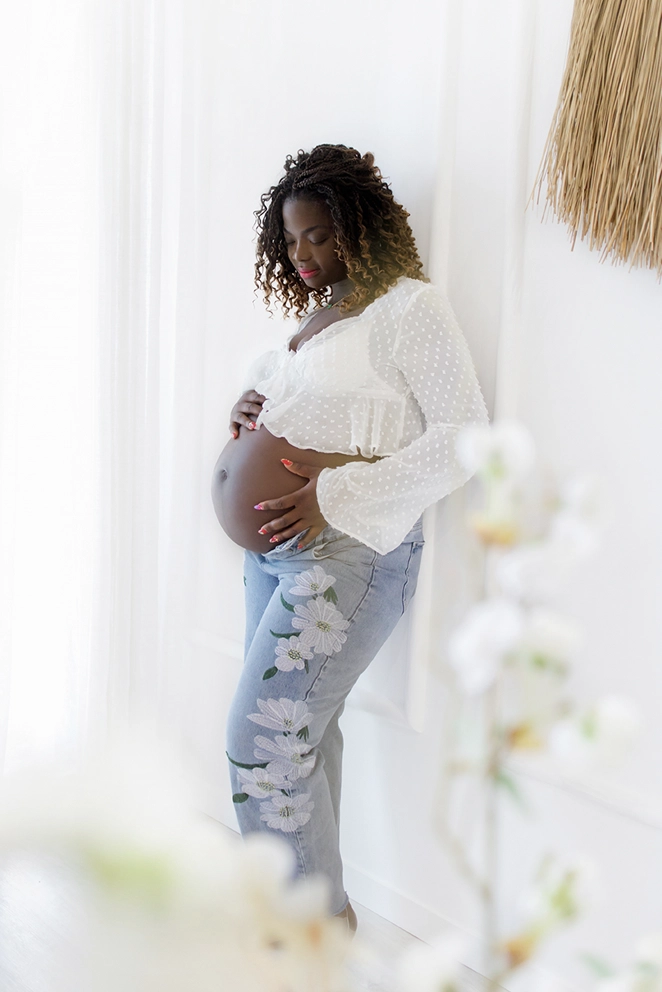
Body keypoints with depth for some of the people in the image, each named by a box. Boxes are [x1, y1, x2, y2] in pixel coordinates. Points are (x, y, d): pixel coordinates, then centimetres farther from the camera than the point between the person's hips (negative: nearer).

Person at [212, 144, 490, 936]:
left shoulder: (408, 307, -11)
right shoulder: (318, 311, 14)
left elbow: (464, 438, -18)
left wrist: (335, 498, -23)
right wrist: (249, 410, 3)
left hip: (349, 553, -8)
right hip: (274, 546, 8)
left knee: (263, 735, -9)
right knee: (302, 725, 13)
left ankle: (325, 912, 9)